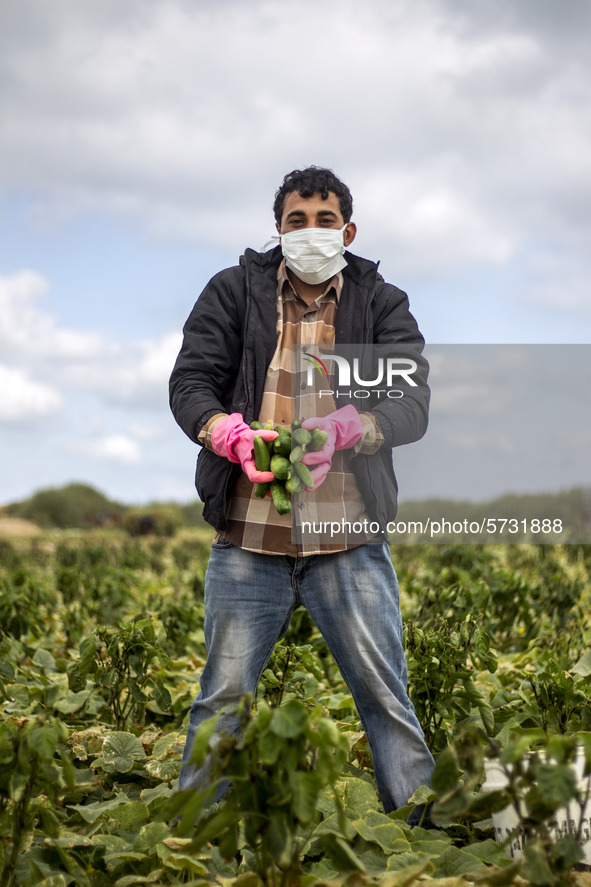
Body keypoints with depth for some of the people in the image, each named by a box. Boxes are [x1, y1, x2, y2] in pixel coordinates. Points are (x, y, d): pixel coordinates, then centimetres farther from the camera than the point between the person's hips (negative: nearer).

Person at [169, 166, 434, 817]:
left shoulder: (382, 304, 7)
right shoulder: (234, 292, 9)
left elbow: (413, 405, -5)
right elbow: (190, 380, 1)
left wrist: (343, 429, -26)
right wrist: (229, 433, -22)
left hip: (349, 542, 0)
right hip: (248, 537, 1)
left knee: (385, 693, 2)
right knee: (223, 695, 5)